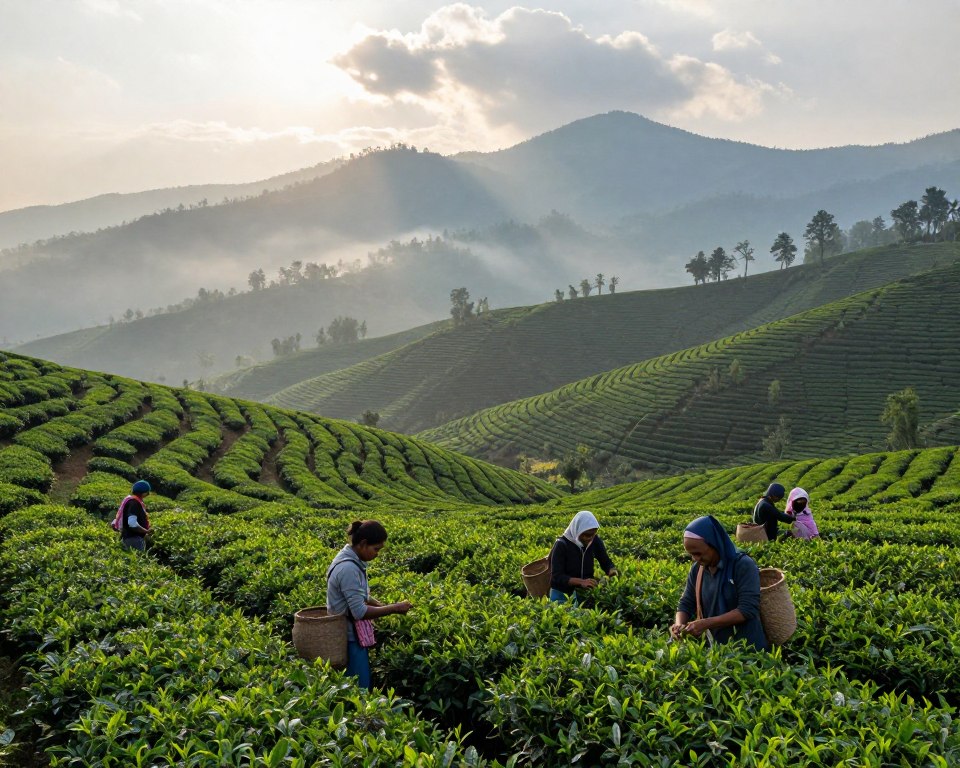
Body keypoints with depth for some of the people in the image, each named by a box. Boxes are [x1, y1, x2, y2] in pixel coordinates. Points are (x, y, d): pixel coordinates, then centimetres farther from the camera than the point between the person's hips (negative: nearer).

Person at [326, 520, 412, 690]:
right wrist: (395, 608, -18)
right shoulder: (349, 568, -25)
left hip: (351, 634, 10)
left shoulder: (349, 559, 5)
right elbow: (359, 612, -25)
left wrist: (382, 605, 1)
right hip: (349, 638, -10)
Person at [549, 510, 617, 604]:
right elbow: (557, 576, -22)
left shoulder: (595, 541, -7)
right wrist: (581, 581, -34)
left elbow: (606, 562, 3)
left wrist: (612, 571, -20)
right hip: (562, 593, -4)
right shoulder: (561, 545, -19)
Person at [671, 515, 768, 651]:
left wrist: (706, 623, -25)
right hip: (715, 646, 5)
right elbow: (686, 604, 7)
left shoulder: (743, 565, -14)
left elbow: (748, 609, -20)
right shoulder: (697, 569, 2)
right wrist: (679, 624, -14)